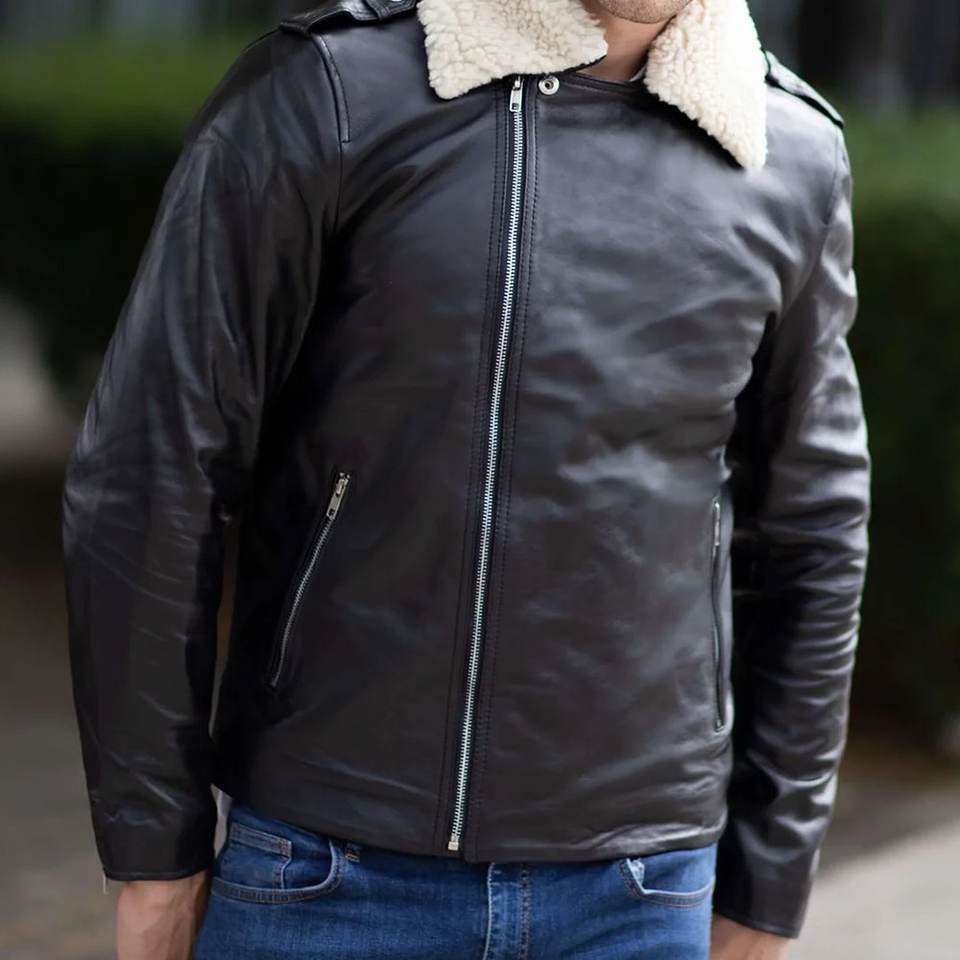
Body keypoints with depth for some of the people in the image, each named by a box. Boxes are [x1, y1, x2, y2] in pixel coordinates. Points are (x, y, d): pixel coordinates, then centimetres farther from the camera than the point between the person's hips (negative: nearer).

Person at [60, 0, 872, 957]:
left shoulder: (794, 154, 3)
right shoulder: (323, 91, -7)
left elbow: (808, 539, 10)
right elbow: (149, 476, -6)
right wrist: (155, 845, -4)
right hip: (326, 876, -2)